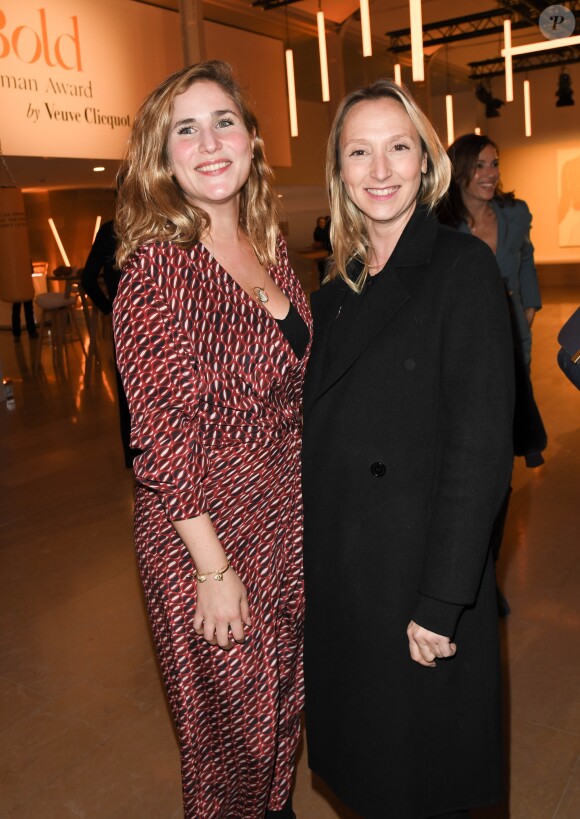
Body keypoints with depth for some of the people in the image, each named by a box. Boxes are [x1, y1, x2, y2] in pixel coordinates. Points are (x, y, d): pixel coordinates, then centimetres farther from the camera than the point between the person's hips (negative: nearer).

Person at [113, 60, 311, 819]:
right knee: (231, 719, 13)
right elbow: (162, 437, -19)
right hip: (205, 521, -7)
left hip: (289, 510, 7)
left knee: (287, 695, 23)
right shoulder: (157, 265, -17)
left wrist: (311, 497, 8)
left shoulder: (271, 250, 4)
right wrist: (215, 568, -18)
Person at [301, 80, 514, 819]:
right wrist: (313, 556, 8)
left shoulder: (463, 267, -13)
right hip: (337, 570, 6)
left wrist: (441, 601, -19)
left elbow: (480, 448, -18)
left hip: (417, 571, -6)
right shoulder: (338, 287, 7)